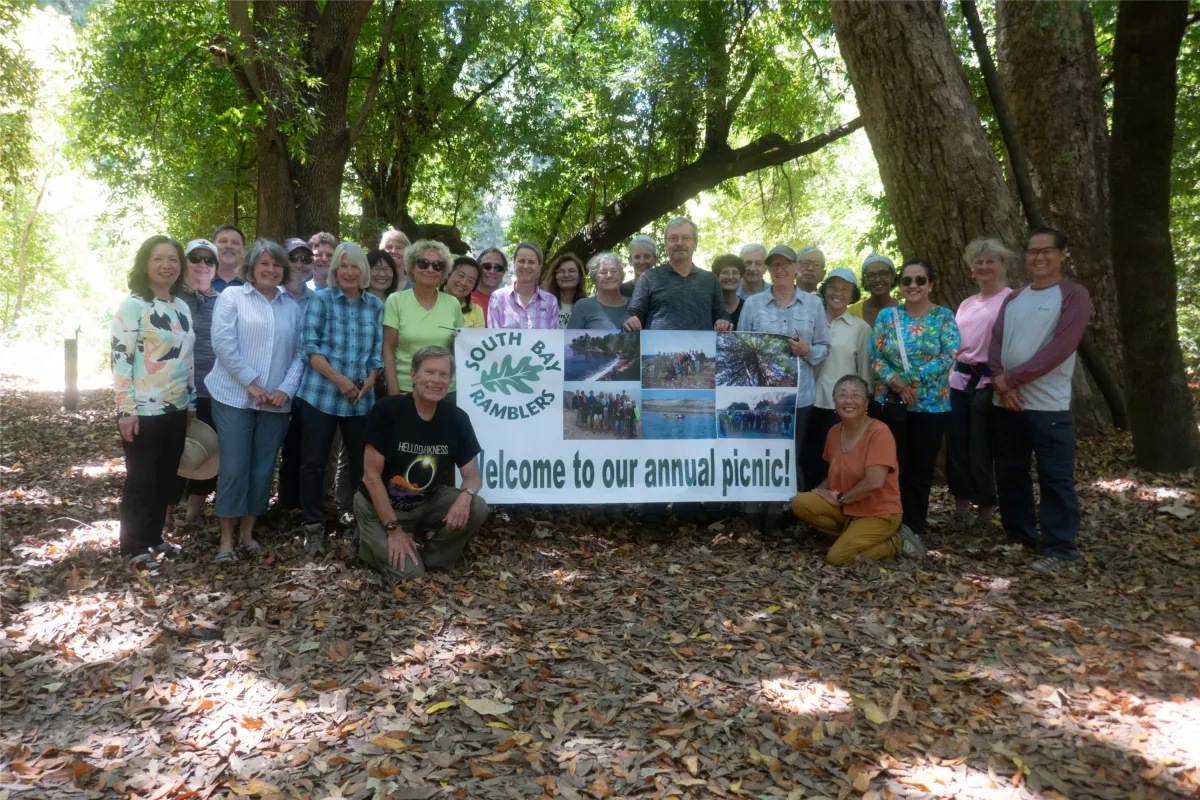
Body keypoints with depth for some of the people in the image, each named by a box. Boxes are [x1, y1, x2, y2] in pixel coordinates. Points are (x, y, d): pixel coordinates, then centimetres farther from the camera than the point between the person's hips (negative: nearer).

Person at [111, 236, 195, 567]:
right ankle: (133, 548, 12)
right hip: (145, 410, -7)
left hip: (176, 409, 7)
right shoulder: (133, 305, -9)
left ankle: (154, 538, 26)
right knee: (142, 481, 1)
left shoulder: (182, 307, 12)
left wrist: (191, 403, 17)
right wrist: (126, 409, -19)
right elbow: (120, 358, -14)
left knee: (166, 479, 13)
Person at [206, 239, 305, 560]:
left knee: (263, 468, 7)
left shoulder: (292, 306, 12)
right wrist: (251, 384, -13)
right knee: (234, 467, -3)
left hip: (276, 401, 3)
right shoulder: (232, 296, 1)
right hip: (235, 397, -3)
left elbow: (299, 353, 8)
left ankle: (247, 531, 21)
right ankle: (227, 538, 9)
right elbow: (223, 344, -9)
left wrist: (286, 389, -6)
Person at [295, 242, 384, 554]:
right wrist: (338, 379, -16)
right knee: (313, 461, 2)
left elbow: (378, 351, 8)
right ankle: (313, 527, 13)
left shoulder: (376, 305, 8)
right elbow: (309, 346, -7)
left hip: (361, 399, 3)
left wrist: (368, 382, -9)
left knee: (361, 462, 10)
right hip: (320, 394, -2)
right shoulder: (321, 299, -1)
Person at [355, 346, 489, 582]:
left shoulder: (457, 418, -10)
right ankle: (374, 544, 14)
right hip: (381, 507, -4)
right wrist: (394, 528, -19)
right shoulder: (387, 411, -21)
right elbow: (372, 475, -17)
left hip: (427, 503, 4)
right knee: (409, 574, -16)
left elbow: (472, 475, -4)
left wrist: (466, 495, -29)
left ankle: (431, 560, 2)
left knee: (477, 509, -20)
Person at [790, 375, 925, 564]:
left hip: (878, 513, -6)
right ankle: (851, 534, 2)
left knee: (837, 557, -21)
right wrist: (819, 492, -5)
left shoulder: (879, 432, -20)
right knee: (800, 503, -15)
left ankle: (896, 542, 0)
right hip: (845, 508, 7)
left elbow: (875, 482, -28)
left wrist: (840, 498, -14)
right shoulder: (834, 432, 2)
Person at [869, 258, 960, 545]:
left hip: (931, 405, -1)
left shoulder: (944, 316, 0)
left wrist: (910, 380, -19)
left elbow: (949, 356, -12)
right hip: (891, 403, 1)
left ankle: (914, 530, 19)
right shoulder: (887, 315, 5)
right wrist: (894, 381, -18)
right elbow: (875, 356, 0)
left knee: (920, 471, 7)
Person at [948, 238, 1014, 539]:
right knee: (956, 446, 7)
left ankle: (985, 513, 14)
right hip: (959, 381, 6)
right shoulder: (966, 304, 17)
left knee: (980, 450, -1)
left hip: (987, 384, -6)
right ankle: (961, 508, 19)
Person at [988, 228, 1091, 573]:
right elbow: (995, 342, 6)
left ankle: (1059, 548, 7)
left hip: (1048, 404, -6)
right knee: (1010, 472, 12)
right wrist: (1000, 382, -11)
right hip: (1005, 401, 6)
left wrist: (1011, 378, -14)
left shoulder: (1074, 295, -3)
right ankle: (1019, 536, 26)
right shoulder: (1013, 298, 15)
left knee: (1055, 478, -3)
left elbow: (1059, 348, -14)